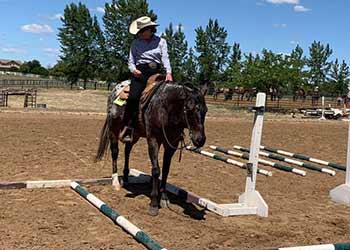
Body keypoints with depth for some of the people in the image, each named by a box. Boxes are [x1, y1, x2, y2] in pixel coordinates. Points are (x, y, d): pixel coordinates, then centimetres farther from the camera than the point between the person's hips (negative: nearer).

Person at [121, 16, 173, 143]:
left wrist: (168, 73, -15)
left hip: (157, 72, 1)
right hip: (140, 72, -1)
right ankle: (127, 128, -20)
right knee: (133, 97, -24)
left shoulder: (161, 41, 14)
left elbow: (165, 58, 3)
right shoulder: (135, 43, 14)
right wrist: (133, 70, -10)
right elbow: (131, 61, 14)